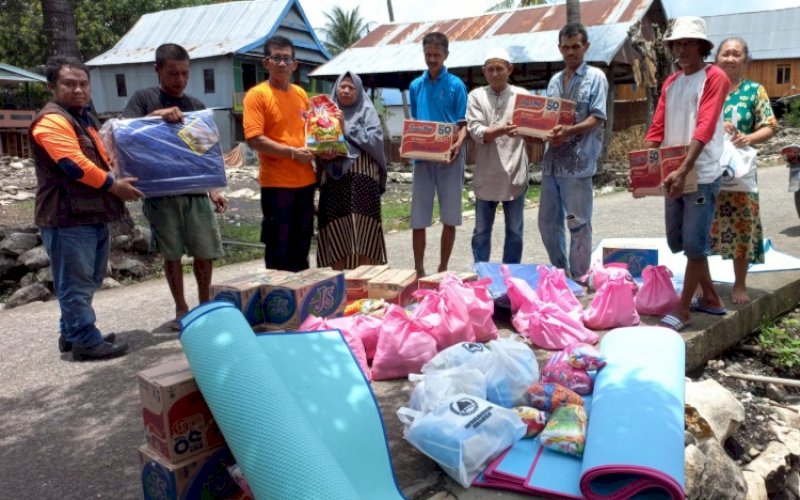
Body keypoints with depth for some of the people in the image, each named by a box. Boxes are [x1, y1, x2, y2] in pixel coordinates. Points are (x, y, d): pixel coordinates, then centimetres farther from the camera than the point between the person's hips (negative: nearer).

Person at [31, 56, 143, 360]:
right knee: (76, 284, -3)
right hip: (68, 219, -10)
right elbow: (75, 165, -23)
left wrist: (120, 178, 18)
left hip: (93, 215, 10)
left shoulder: (84, 119, 20)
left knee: (88, 282, 17)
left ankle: (72, 334, 28)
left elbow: (99, 159, 32)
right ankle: (86, 342, 5)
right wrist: (114, 186, -16)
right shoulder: (51, 121, -13)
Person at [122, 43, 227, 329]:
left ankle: (205, 305, 24)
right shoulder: (143, 99, 2)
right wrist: (155, 115, -24)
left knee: (205, 252, 5)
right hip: (160, 193, -2)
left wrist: (214, 190, 5)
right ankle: (181, 310, 20)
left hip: (195, 191, 3)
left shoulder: (196, 106, 11)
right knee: (171, 254, 6)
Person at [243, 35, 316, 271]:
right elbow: (254, 139, -15)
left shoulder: (301, 94, 12)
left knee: (301, 247, 15)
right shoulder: (256, 95, -7)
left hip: (304, 181, 6)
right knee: (278, 250, 2)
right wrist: (293, 152, -19)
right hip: (276, 183, -6)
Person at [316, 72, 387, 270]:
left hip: (362, 178, -2)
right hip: (334, 179, 3)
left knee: (363, 230, -6)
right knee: (335, 230, 0)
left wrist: (347, 129, -6)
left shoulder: (367, 111, 7)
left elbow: (375, 140, -7)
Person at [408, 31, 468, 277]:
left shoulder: (456, 85, 0)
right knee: (418, 218, 2)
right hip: (422, 157, 3)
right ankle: (419, 270, 13)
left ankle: (443, 269, 16)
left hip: (449, 157, -2)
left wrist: (458, 144, -21)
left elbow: (463, 123, -2)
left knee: (450, 218, 4)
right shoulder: (416, 85, 10)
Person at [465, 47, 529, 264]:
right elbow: (475, 131, -10)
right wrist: (502, 130, -25)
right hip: (486, 175, 0)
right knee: (481, 231, 10)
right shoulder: (476, 96, 3)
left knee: (515, 230, 9)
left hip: (514, 173, 1)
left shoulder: (522, 95, 5)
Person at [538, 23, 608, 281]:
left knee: (578, 224, 1)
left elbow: (597, 119, -9)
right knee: (548, 222, 11)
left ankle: (579, 278, 14)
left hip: (578, 161, -6)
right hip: (552, 160, 6)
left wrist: (570, 131, -26)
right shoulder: (554, 80, 17)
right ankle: (560, 274, 26)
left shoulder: (595, 77, -1)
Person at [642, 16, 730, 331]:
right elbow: (657, 129, 8)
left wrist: (684, 170, -30)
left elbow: (704, 128, -20)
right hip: (673, 175, 8)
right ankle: (710, 298, 29)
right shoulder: (670, 83, 13)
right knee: (678, 242, 13)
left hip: (702, 176, -7)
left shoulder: (715, 78, -7)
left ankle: (683, 310, 8)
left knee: (694, 244, -3)